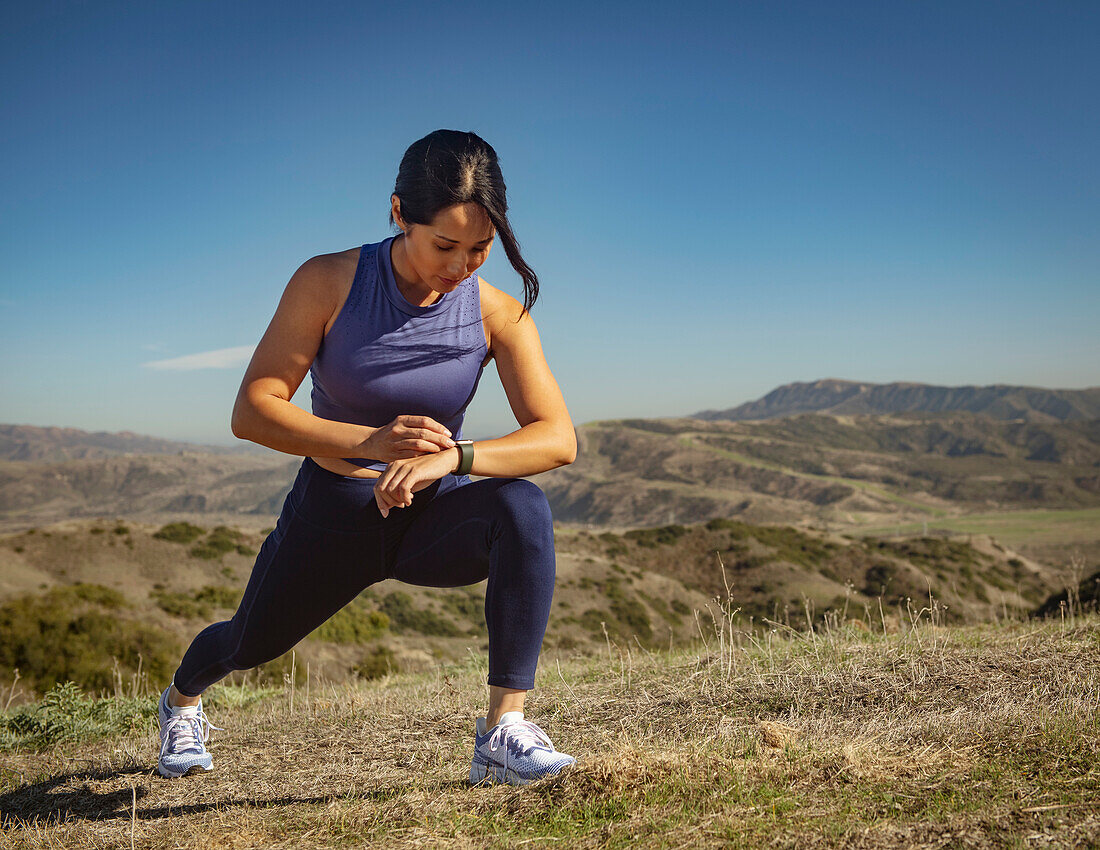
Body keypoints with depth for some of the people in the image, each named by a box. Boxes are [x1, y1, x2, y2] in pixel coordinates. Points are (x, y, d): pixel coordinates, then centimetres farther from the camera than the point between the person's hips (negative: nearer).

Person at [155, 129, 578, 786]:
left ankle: (504, 732, -29)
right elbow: (252, 411, -23)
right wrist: (368, 443, -39)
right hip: (333, 513, 0)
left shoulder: (498, 314, -17)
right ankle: (183, 699, 62)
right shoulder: (328, 283, -20)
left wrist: (451, 458, -43)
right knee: (251, 642, 22)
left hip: (431, 515, 0)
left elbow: (559, 438, -25)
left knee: (523, 507, -33)